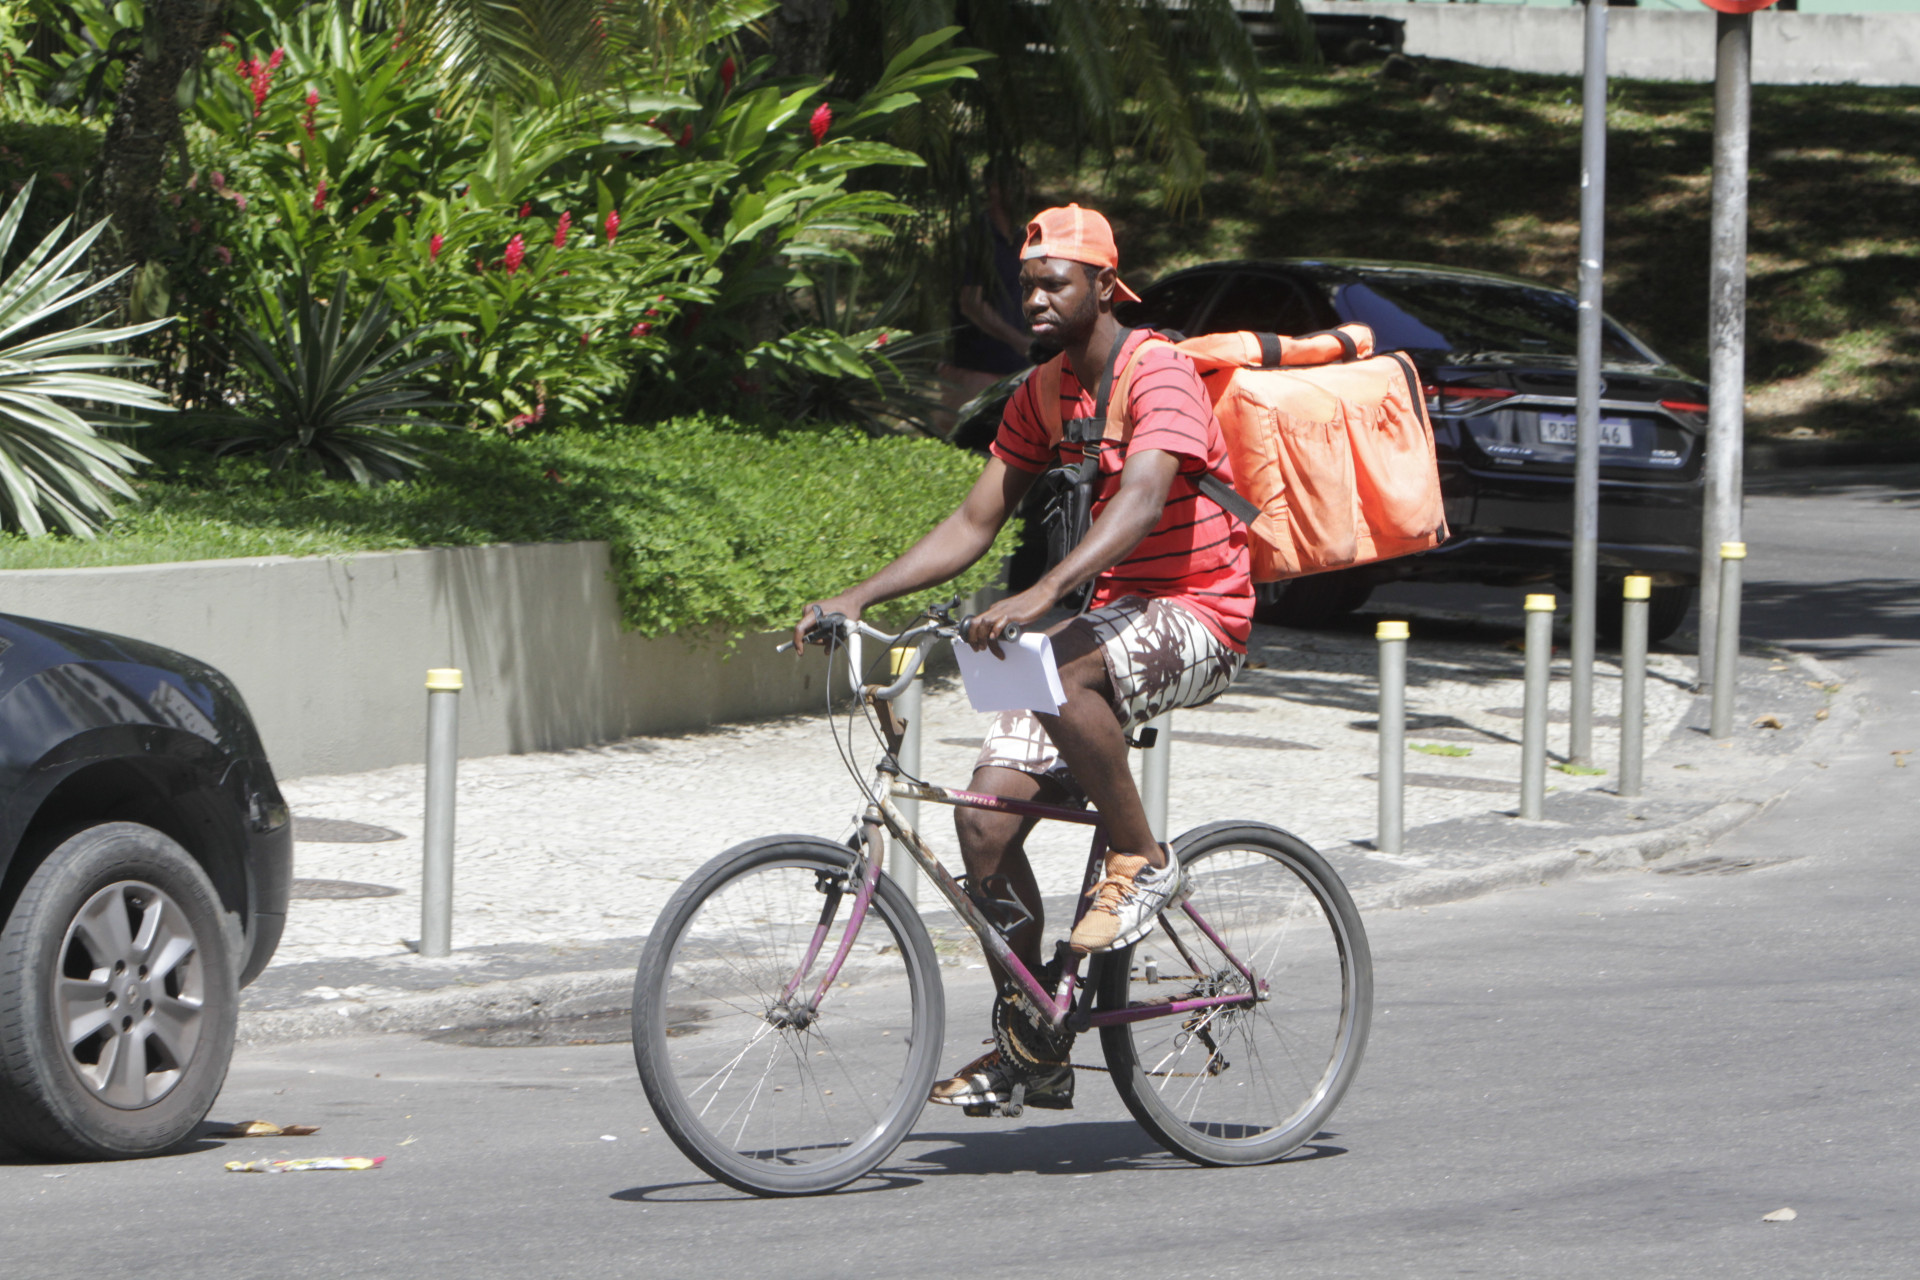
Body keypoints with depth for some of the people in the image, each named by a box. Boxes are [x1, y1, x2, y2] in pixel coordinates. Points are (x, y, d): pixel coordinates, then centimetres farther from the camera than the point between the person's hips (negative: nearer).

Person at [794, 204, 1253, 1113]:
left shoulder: (1159, 374, -15)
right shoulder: (1044, 395, 10)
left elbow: (1141, 504, -32)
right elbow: (974, 523, 11)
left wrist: (1040, 596, -46)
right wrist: (858, 598, -2)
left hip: (1198, 620, -8)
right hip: (1113, 618, 8)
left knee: (1059, 672, -39)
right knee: (986, 816, -7)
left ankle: (1141, 861, -18)